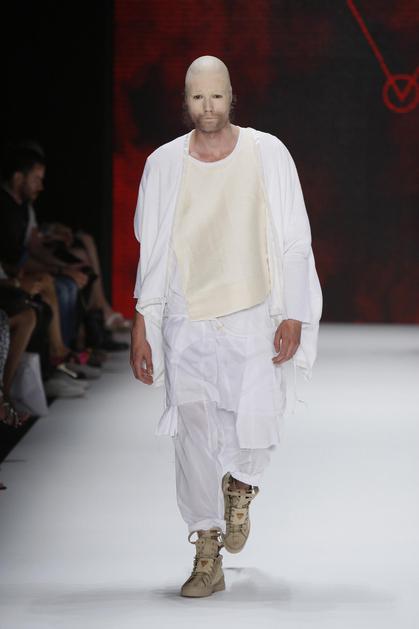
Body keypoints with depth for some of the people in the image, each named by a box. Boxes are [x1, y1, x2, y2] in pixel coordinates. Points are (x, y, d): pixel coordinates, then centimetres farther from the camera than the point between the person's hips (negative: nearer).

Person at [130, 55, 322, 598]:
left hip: (252, 316, -1)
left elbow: (294, 241, 3)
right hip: (186, 323, 1)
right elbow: (152, 252, 8)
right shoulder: (164, 163, 4)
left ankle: (239, 488, 24)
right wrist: (141, 326, 4)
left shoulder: (267, 154, 1)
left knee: (255, 429, -12)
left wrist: (293, 315, -4)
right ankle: (207, 558, 9)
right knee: (194, 438, -2)